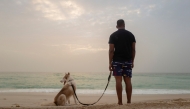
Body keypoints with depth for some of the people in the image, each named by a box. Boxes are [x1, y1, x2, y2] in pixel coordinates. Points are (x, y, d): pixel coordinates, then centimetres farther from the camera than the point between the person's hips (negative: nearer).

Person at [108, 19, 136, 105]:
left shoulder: (113, 35, 2)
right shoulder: (130, 34, 10)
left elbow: (111, 50, -5)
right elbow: (133, 49, 6)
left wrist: (110, 63, -3)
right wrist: (132, 61, 13)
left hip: (117, 60, -3)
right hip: (128, 61, 3)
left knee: (118, 80, -5)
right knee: (128, 80, 4)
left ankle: (120, 102, -6)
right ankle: (129, 101, 6)